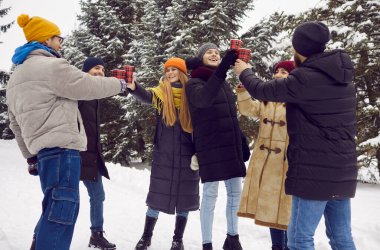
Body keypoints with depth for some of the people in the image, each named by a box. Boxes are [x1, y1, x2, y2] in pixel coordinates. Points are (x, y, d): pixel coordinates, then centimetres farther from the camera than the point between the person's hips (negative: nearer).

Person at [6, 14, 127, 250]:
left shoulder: (16, 77, 22)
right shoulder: (51, 66, -8)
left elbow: (16, 122, 24)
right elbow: (88, 86, -8)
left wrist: (30, 155, 28)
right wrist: (119, 84, 9)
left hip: (43, 147, 10)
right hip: (61, 146, -10)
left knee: (54, 205, 17)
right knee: (63, 205, -12)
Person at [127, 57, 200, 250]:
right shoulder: (161, 91, 1)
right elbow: (146, 96, -20)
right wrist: (133, 87, -41)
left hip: (187, 153, 0)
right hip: (163, 153, 0)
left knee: (184, 196, 6)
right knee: (157, 194, 5)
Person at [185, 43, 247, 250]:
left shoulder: (224, 83, 17)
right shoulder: (194, 83, -5)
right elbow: (203, 98, -30)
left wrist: (242, 141, 18)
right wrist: (221, 69, -43)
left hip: (231, 144, 7)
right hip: (209, 145, -7)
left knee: (235, 192, 9)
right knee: (210, 194, -6)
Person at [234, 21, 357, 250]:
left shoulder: (306, 78, -17)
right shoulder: (342, 76, 8)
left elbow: (262, 90, -6)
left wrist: (245, 72, 14)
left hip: (314, 172, -8)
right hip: (342, 171, 8)